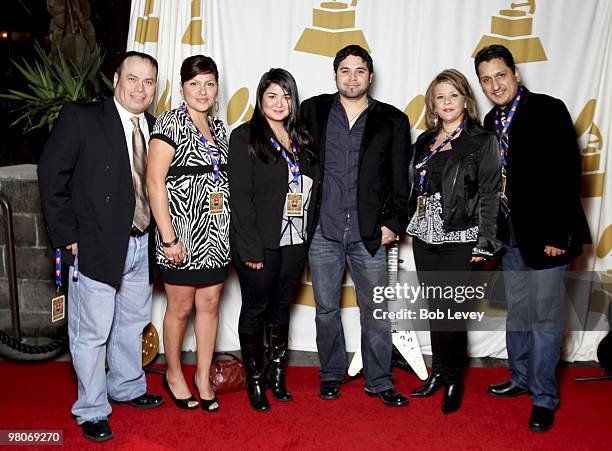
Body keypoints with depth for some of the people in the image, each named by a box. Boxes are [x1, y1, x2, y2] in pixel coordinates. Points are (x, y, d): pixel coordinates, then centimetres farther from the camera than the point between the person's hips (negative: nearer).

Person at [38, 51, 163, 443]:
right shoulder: (80, 118, -9)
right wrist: (67, 237, -12)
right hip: (96, 246, -6)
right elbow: (52, 176, -10)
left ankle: (127, 387, 43)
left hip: (142, 245, 6)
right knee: (92, 332, 5)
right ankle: (92, 411, 24)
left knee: (133, 322, 21)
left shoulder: (154, 128, 6)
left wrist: (159, 235, 4)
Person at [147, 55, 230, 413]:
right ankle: (174, 374, 30)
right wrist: (167, 237, -16)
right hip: (183, 233, -6)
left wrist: (233, 228, 10)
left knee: (210, 304, 12)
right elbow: (155, 181, -13)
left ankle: (203, 376, 28)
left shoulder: (218, 126, 12)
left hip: (217, 232, 6)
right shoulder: (170, 123, -8)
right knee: (181, 307, 8)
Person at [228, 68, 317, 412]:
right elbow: (240, 196, -11)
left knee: (282, 307, 16)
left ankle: (277, 373, 30)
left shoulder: (301, 139, 11)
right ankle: (255, 379, 23)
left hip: (295, 242, 5)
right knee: (255, 309, 8)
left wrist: (310, 237, 4)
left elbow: (311, 188, 12)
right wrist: (250, 247, -16)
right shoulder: (245, 137, -5)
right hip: (260, 245, -5)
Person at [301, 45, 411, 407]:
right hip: (323, 230, 1)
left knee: (376, 311, 6)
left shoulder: (392, 120, 5)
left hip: (370, 233, 0)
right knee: (327, 308, 11)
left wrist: (394, 223, -3)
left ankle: (379, 381, 23)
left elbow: (401, 180, 5)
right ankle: (331, 375, 29)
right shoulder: (313, 111, 7)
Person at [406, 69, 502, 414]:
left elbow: (489, 194, -6)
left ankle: (454, 381, 15)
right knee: (436, 307, 12)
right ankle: (439, 372, 26)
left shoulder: (482, 141, -2)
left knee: (450, 310, -3)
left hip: (458, 239, -5)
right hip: (425, 236, 5)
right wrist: (409, 225, 8)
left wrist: (484, 242, -11)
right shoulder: (425, 141, 13)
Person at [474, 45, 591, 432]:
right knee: (517, 313, 16)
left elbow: (567, 173, -15)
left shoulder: (549, 110, -9)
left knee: (546, 316, 0)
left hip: (546, 235, -6)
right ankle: (521, 379, 32)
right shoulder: (493, 121, 10)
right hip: (511, 237, 7)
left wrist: (558, 235, -18)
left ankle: (545, 398, 13)